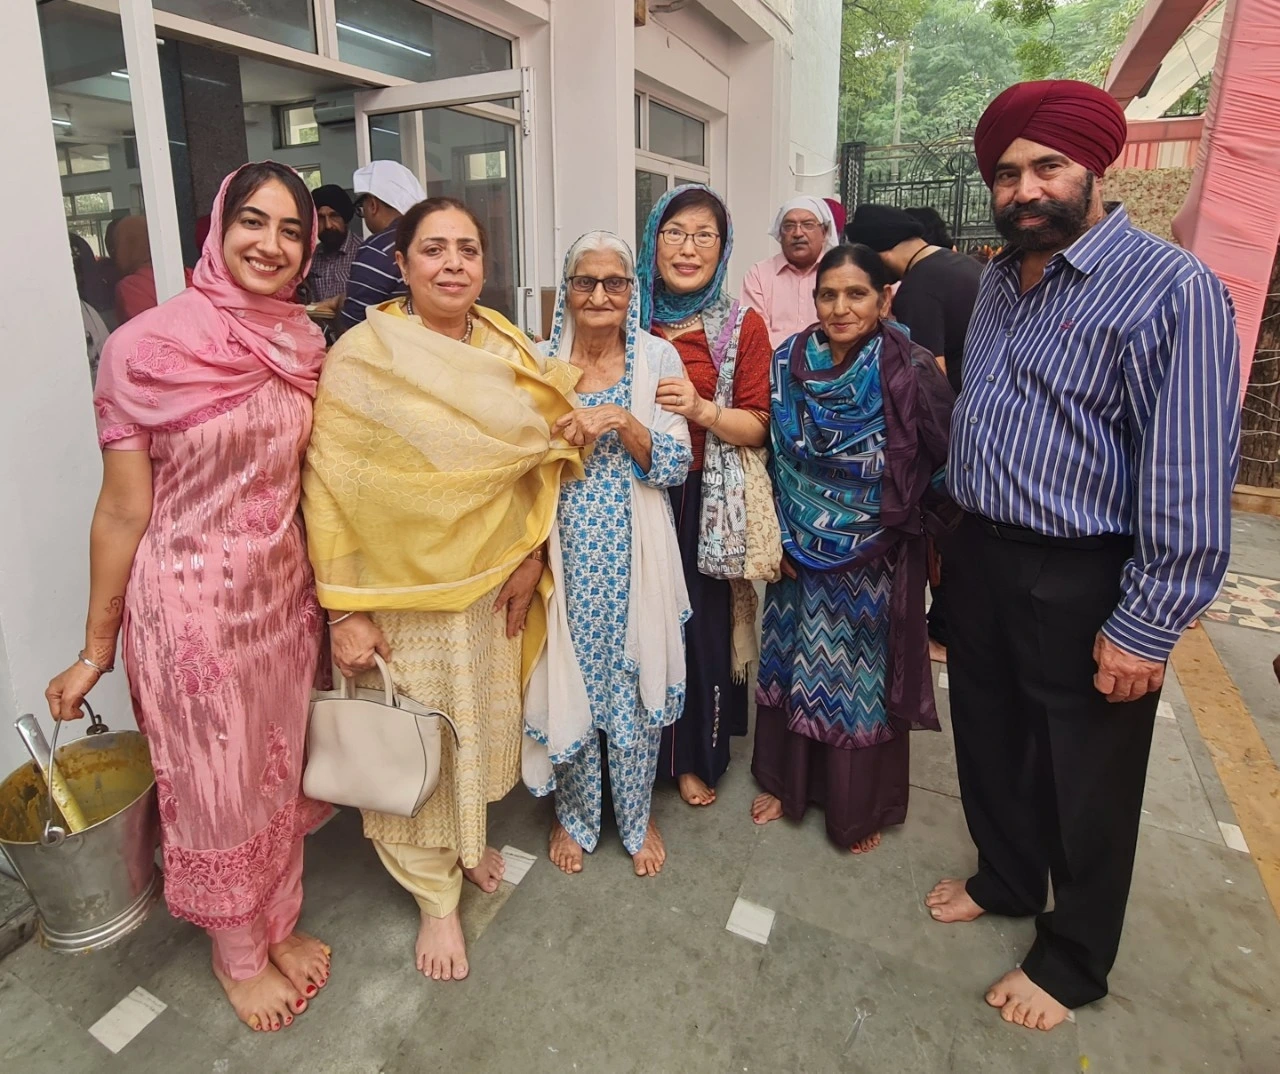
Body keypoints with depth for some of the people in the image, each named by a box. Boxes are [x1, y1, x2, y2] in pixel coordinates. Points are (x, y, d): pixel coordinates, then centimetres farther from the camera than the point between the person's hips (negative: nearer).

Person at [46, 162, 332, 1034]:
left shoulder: (305, 346, 0)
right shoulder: (146, 348, -14)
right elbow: (123, 511, -9)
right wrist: (95, 652, -3)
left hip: (283, 597, 5)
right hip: (190, 605, -4)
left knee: (278, 771, 19)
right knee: (215, 785, 14)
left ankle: (278, 922, 45)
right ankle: (238, 954, 40)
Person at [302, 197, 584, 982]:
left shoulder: (510, 352, 1)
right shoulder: (363, 355, -12)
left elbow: (540, 460, 8)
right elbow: (329, 485, -13)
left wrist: (530, 556, -1)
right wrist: (344, 610, -14)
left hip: (491, 585, 5)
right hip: (402, 594, -4)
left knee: (482, 725, 21)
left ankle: (468, 838, 50)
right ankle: (436, 895, 34)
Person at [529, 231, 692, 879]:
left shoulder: (658, 358, -1)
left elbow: (675, 465, -8)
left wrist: (621, 421, -21)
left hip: (635, 558, 0)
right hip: (565, 555, 1)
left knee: (636, 682, 10)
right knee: (569, 681, 10)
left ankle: (636, 817, 35)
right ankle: (575, 816, 35)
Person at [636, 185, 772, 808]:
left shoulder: (743, 326, -1)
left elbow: (757, 428, -5)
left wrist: (702, 410, -21)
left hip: (707, 499, -2)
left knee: (702, 619, 5)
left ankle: (697, 755, 29)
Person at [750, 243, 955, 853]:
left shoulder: (910, 372, -16)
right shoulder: (788, 362, -6)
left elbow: (947, 462, -9)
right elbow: (772, 456, 2)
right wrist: (777, 536, -1)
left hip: (876, 562, -3)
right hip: (799, 553, 3)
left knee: (863, 676, 13)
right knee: (794, 665, 17)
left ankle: (861, 807, 36)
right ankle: (786, 782, 41)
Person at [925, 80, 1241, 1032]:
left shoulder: (1170, 289, -16)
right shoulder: (1000, 280, 9)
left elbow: (1190, 479, -20)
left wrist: (1145, 628, -20)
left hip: (1083, 582, -7)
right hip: (983, 558, 7)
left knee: (1083, 782, 12)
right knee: (989, 740, 22)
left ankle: (1073, 960, 36)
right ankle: (1006, 879, 49)